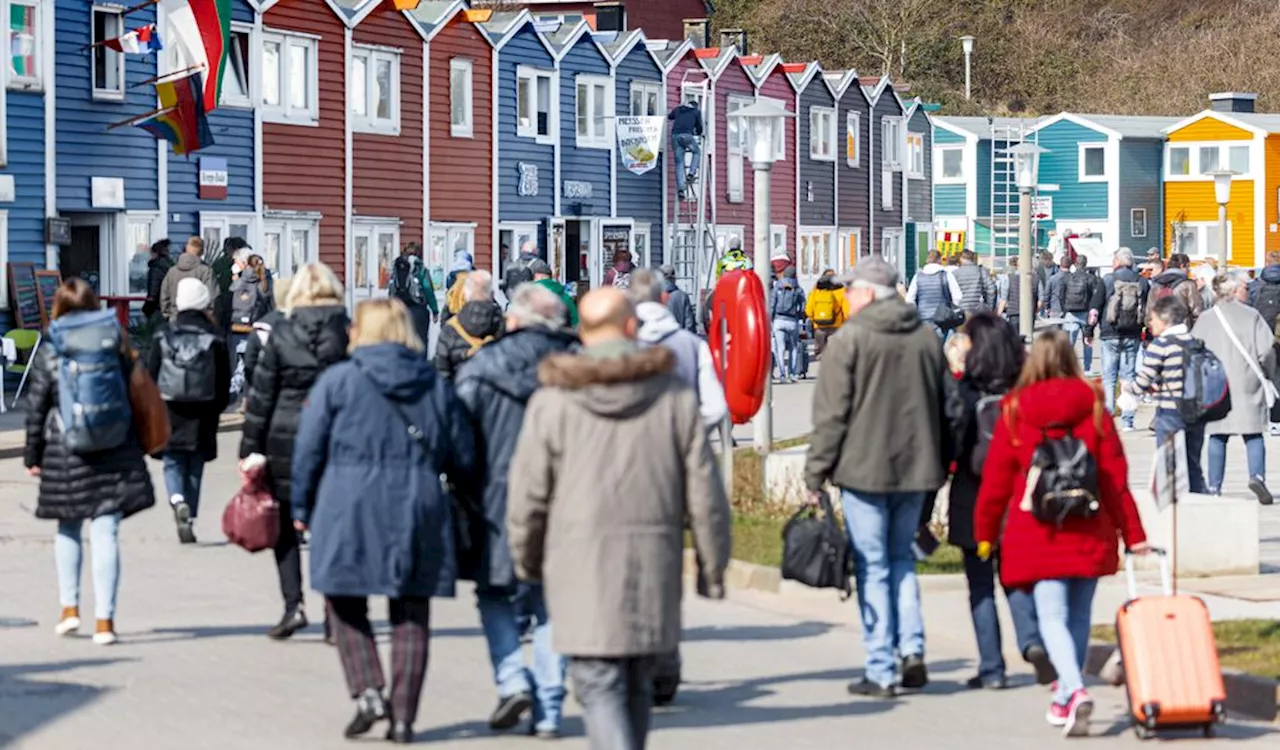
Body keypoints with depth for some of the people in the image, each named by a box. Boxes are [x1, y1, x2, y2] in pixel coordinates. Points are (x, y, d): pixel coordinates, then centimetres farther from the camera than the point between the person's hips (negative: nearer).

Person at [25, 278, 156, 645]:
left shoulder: (48, 353, -3)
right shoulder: (115, 344, 2)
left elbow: (36, 408, -1)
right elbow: (132, 397, 6)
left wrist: (32, 454, 9)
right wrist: (134, 444, 17)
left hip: (65, 453, 0)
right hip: (114, 453, 1)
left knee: (68, 529, 20)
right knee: (106, 533, -1)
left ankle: (69, 607, 20)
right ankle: (104, 619, -3)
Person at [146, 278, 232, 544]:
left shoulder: (163, 337, -2)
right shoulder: (214, 338, -3)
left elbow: (150, 376, 1)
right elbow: (224, 381, -1)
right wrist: (216, 409, 11)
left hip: (169, 413, 0)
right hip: (202, 415, 0)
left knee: (173, 464, 10)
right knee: (194, 469, 10)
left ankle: (178, 500, -18)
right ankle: (189, 519, 10)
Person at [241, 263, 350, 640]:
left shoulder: (282, 334, -3)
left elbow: (261, 397, -1)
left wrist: (250, 449, 5)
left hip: (287, 440, -1)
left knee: (285, 528, 11)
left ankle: (293, 604, -5)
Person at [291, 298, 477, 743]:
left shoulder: (337, 381, -1)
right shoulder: (437, 387, 10)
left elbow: (309, 450, -1)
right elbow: (463, 460, 12)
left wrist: (302, 507, 9)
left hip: (349, 511, -3)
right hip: (419, 512, 3)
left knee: (345, 604, 12)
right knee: (411, 616, 7)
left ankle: (368, 692, -6)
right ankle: (403, 718, 6)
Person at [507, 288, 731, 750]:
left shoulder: (552, 401, -4)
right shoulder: (676, 398, 1)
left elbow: (528, 495, 0)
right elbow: (704, 491, 2)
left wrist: (526, 558, 17)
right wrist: (713, 566, 12)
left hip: (581, 567, -2)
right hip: (653, 566, 3)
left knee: (599, 685, -3)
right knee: (636, 685, 16)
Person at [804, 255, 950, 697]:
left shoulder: (848, 340, -9)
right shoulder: (926, 337, 8)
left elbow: (831, 415, -10)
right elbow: (945, 406, 14)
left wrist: (816, 474, -4)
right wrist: (939, 464, 23)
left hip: (864, 469, -5)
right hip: (916, 468, 5)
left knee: (873, 567, 1)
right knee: (902, 557, 19)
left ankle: (881, 672, 1)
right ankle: (912, 648, 5)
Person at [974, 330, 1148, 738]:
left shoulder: (1015, 410, -1)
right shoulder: (1093, 406, 1)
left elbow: (996, 478, 2)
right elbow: (1115, 474, 1)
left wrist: (985, 532, 12)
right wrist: (1132, 531, 5)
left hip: (1037, 533, -2)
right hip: (1090, 533, 2)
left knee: (1053, 617, -4)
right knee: (1079, 615, 15)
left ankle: (1075, 691, -26)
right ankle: (1065, 699, 23)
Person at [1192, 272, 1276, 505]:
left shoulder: (1205, 319, 3)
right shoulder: (1251, 316, -3)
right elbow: (1266, 349, -8)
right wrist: (1266, 376, 8)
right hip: (1247, 386, -2)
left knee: (1217, 436, 8)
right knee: (1253, 434, 4)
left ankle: (1214, 487, 6)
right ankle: (1257, 476, -17)